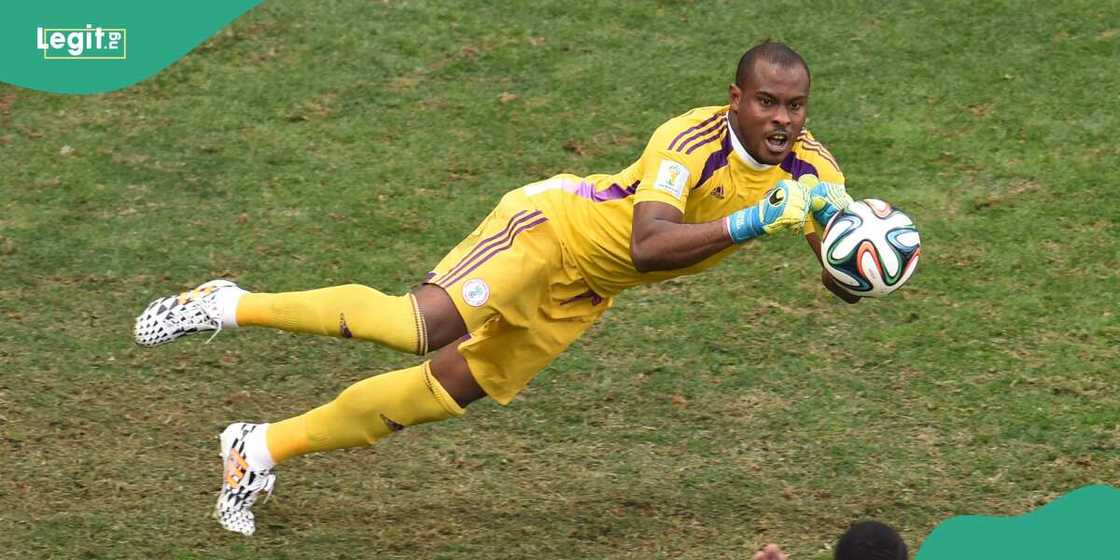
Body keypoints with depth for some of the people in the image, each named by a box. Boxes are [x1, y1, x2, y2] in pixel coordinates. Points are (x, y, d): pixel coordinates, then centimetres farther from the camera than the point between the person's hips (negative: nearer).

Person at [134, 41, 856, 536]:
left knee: (445, 392, 5)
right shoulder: (693, 141, -28)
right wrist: (747, 223, -48)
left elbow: (844, 284, -7)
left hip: (581, 291, 7)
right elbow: (649, 246, -40)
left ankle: (263, 447, 18)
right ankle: (232, 306, -11)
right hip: (552, 224, -7)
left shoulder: (809, 169, -8)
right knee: (418, 326, -29)